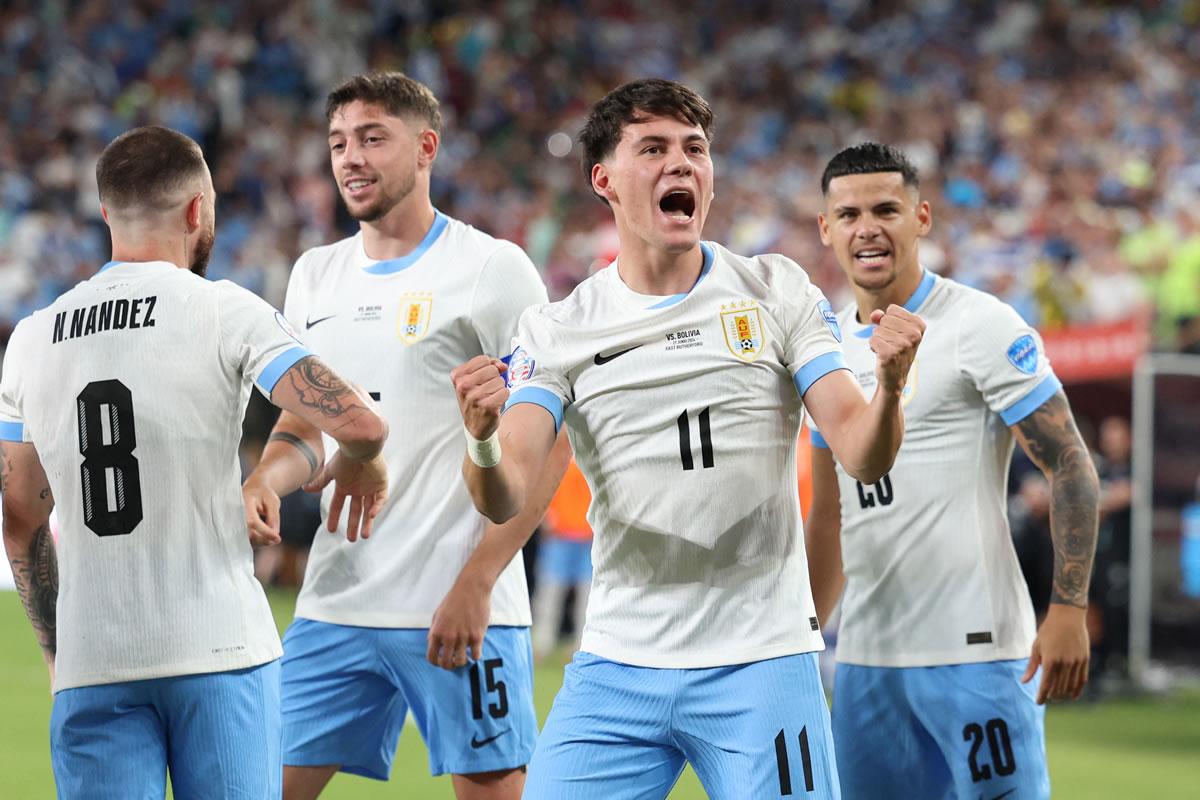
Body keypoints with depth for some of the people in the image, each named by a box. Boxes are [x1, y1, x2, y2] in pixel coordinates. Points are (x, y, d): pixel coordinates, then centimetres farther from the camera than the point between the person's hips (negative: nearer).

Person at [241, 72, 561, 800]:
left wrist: (474, 584, -15)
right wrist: (264, 481, -4)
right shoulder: (316, 276, 14)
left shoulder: (492, 269, -5)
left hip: (458, 610, -6)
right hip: (334, 602, 6)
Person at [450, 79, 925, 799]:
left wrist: (889, 389, -26)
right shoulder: (557, 331, 2)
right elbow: (506, 500, -9)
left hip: (762, 663, -1)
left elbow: (863, 457, -4)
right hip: (617, 671, 1)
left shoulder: (776, 292, 2)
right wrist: (483, 442, -32)